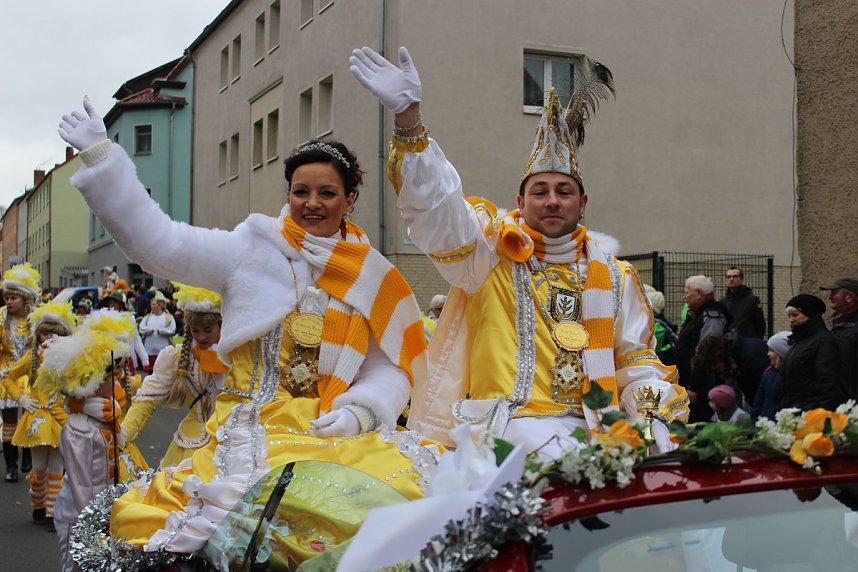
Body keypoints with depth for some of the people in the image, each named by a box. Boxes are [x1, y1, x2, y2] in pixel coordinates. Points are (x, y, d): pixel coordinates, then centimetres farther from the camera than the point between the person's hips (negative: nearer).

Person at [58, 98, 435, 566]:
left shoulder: (372, 278, 12)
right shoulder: (253, 249, 6)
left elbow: (391, 367, 9)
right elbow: (157, 241, -1)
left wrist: (359, 409, -10)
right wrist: (99, 156, -5)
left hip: (336, 434, 2)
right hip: (250, 429, -2)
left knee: (406, 478, -26)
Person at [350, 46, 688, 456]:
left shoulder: (613, 275, 19)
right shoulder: (491, 251, 8)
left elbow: (636, 365, 18)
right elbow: (435, 204, -7)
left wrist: (664, 417, -2)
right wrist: (408, 117, -21)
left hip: (597, 423, 5)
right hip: (514, 419, -4)